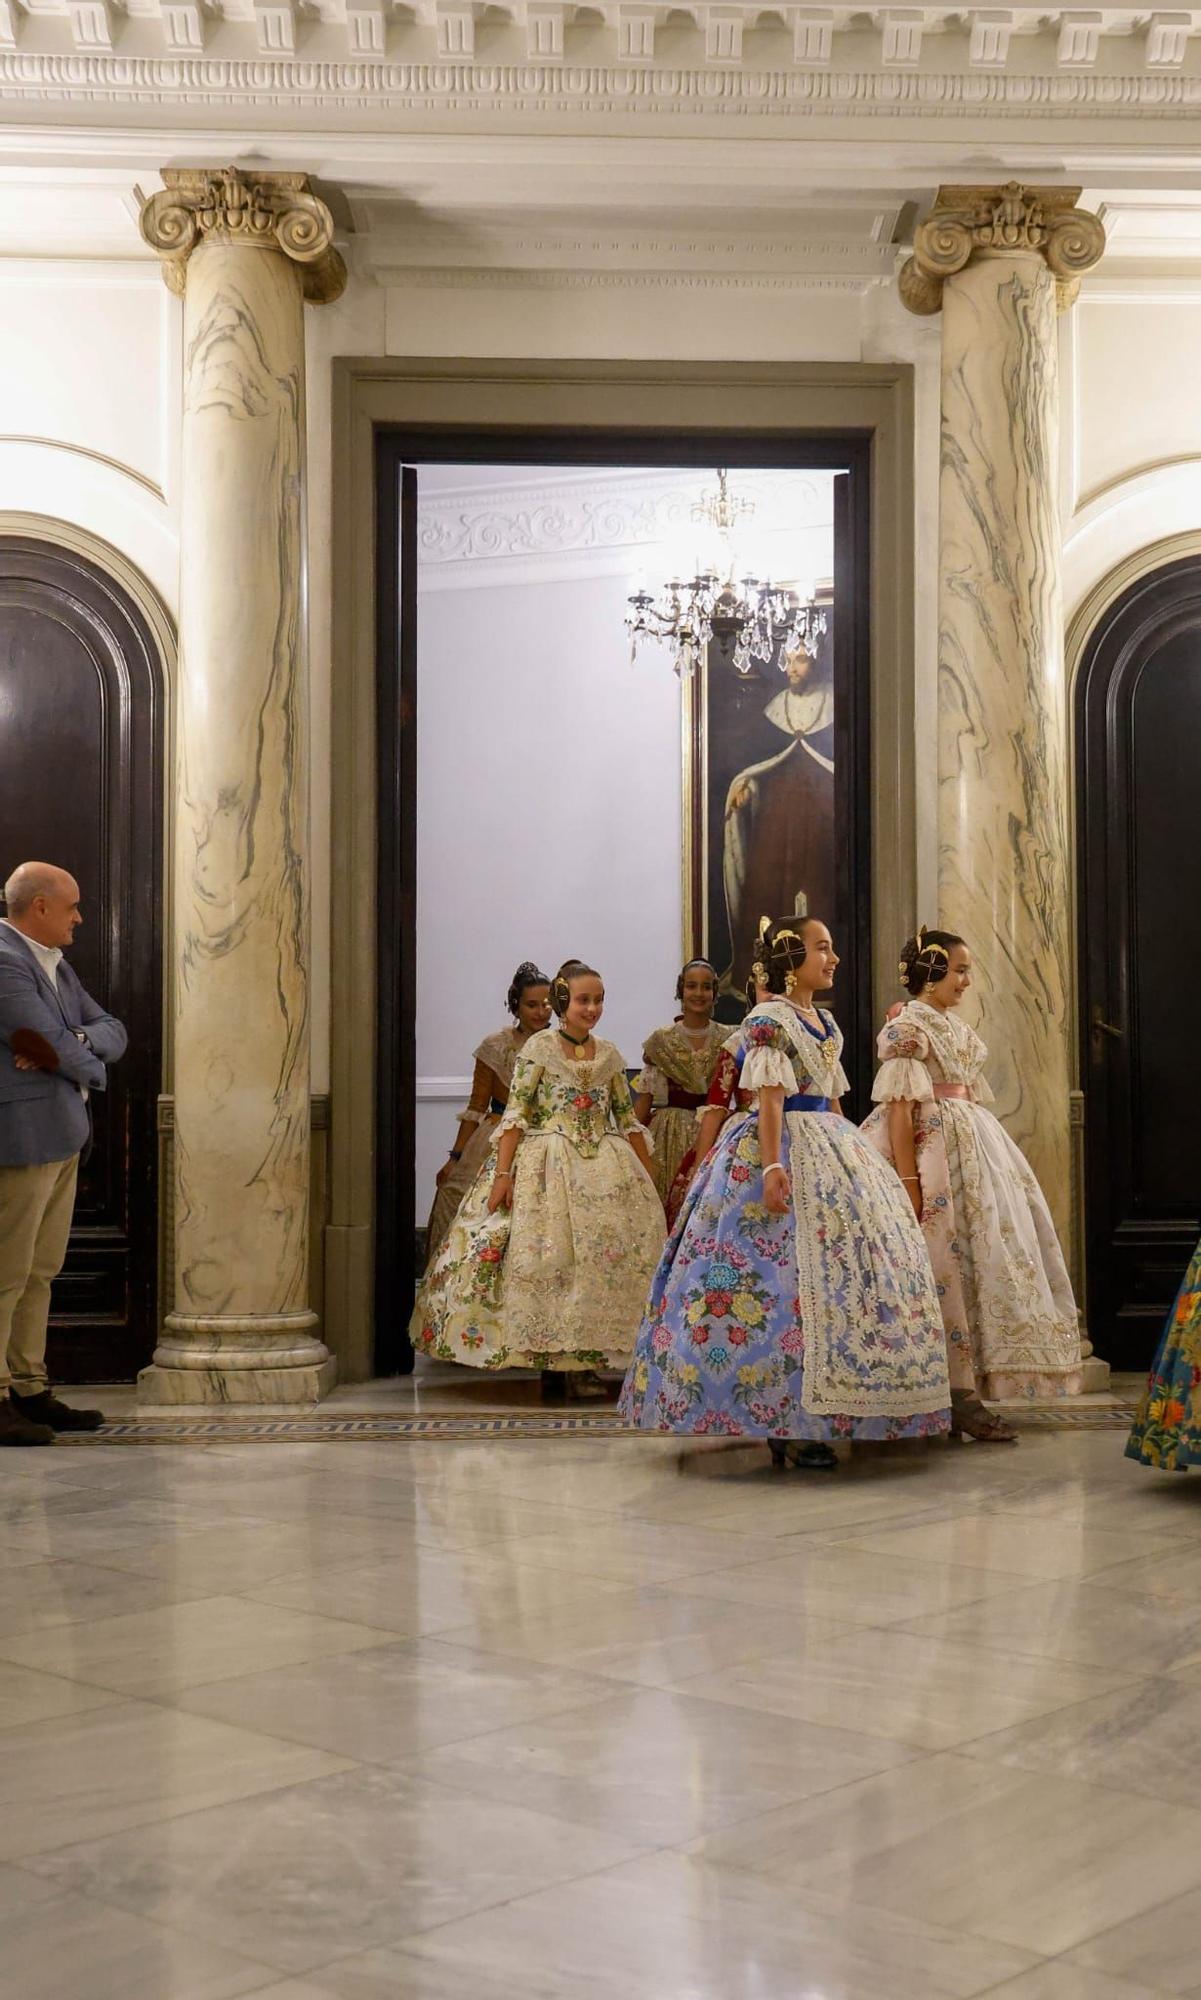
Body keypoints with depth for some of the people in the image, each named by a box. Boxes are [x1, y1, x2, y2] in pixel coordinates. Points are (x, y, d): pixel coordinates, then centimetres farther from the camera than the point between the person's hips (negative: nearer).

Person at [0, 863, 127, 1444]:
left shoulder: (56, 965, 17)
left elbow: (113, 1033, 12)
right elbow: (65, 1055, -19)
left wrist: (72, 1043, -8)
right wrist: (90, 1068, 1)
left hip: (62, 1137, 10)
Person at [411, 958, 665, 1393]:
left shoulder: (609, 1055, 9)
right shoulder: (539, 1047, -3)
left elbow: (628, 1120, 14)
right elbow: (516, 1113, -7)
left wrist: (649, 1180, 12)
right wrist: (502, 1172, -16)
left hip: (605, 1169, 4)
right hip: (546, 1168, -4)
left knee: (608, 1252, -1)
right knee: (546, 1254, -7)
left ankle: (590, 1358, 8)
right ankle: (552, 1362, 1)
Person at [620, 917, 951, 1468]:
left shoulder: (825, 1021, 17)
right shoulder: (768, 1019, -8)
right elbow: (770, 1097, -16)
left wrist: (848, 1153, 20)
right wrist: (773, 1165, -23)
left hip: (829, 1149, 9)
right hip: (785, 1148, -9)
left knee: (835, 1265, 4)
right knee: (785, 1269, -11)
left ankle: (799, 1423, 10)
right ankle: (783, 1427, -5)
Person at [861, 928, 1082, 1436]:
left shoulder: (954, 1027, 18)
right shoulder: (906, 1027, -9)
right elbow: (899, 1107, -17)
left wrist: (986, 1155, 16)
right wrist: (909, 1183, -23)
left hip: (971, 1146, 9)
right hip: (932, 1151, -9)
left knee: (976, 1256, 7)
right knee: (947, 1262, -9)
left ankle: (966, 1390, 12)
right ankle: (959, 1395, -6)